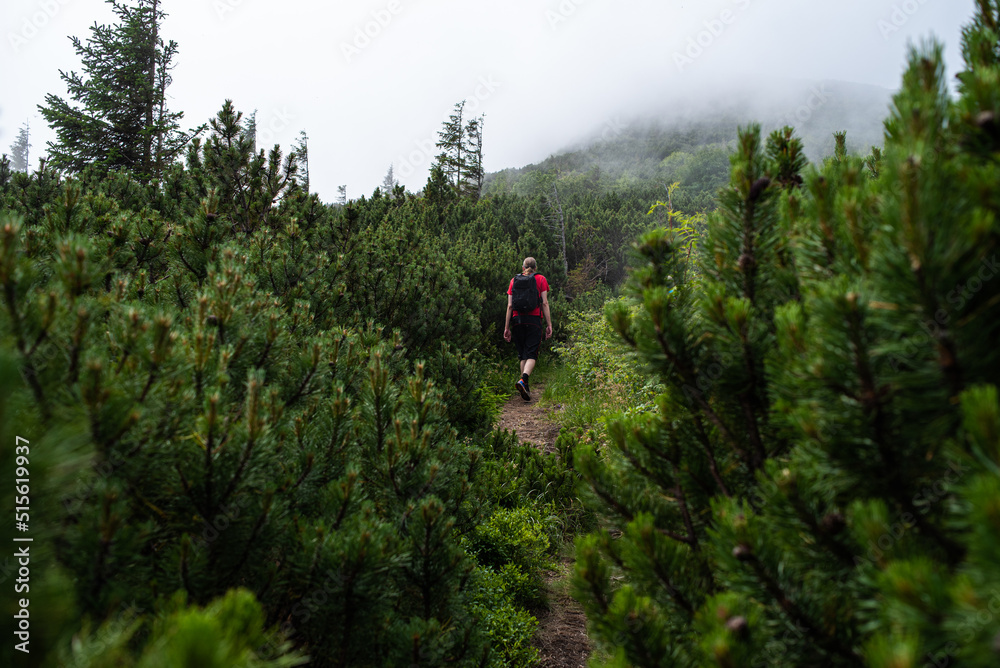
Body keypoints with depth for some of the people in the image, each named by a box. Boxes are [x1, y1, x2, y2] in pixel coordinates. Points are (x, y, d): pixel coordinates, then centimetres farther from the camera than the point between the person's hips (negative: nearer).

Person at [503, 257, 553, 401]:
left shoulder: (514, 280, 14)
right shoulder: (541, 279, 9)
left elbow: (510, 305, 8)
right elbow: (544, 303, 1)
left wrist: (507, 327, 10)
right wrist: (549, 324, 1)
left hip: (517, 320, 3)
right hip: (534, 320, -3)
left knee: (523, 355, 12)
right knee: (532, 354, -5)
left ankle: (525, 387, 10)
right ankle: (523, 380, -29)